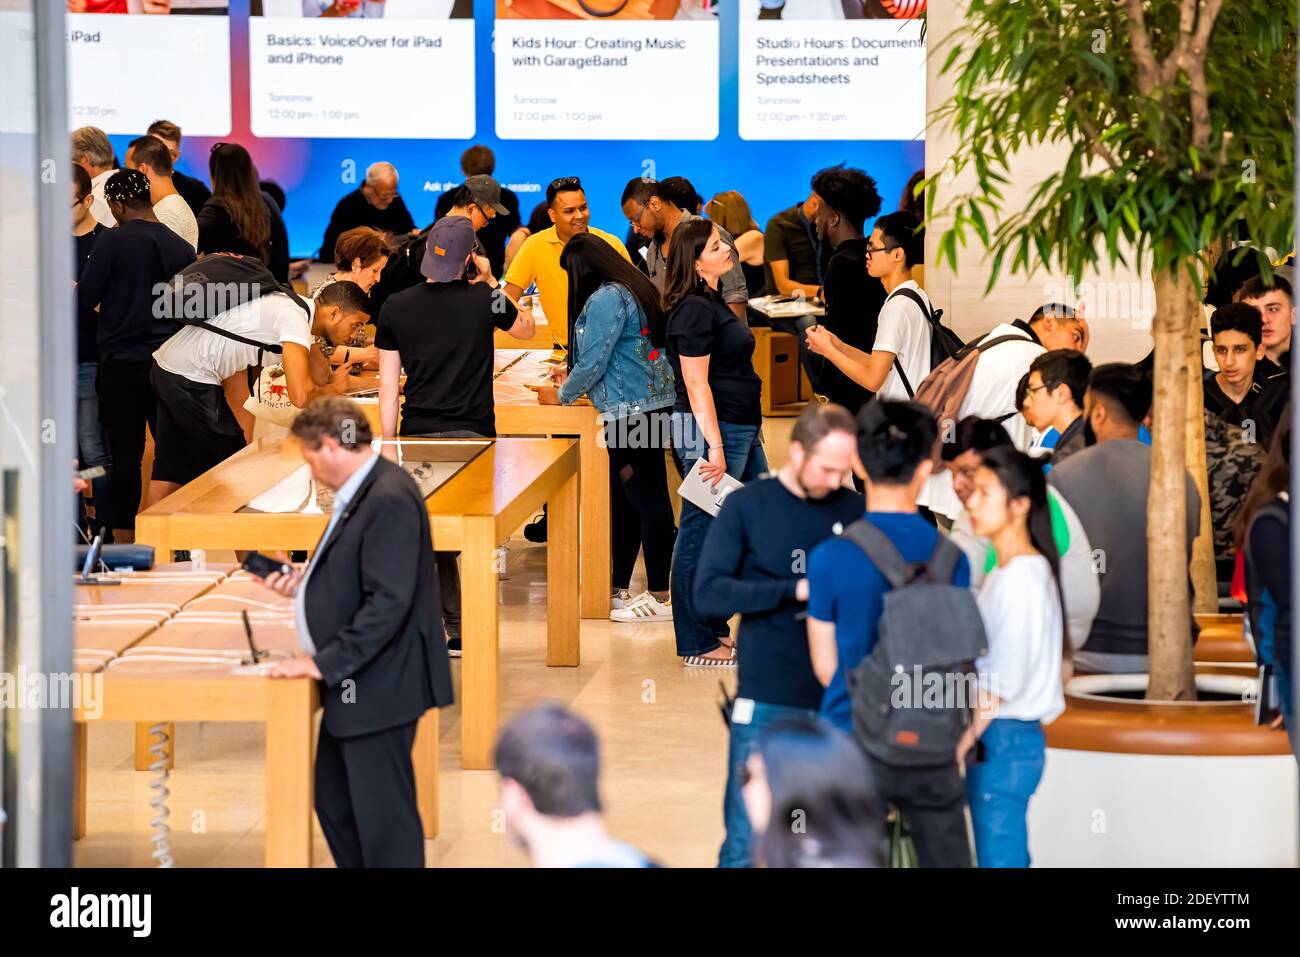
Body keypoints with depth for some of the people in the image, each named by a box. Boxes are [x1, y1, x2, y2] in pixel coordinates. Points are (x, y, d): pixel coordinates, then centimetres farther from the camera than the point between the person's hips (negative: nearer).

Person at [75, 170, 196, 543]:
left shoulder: (112, 241, -11)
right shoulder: (181, 247, 3)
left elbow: (86, 298, -9)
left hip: (122, 362, -4)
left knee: (125, 455, 1)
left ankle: (124, 538, 4)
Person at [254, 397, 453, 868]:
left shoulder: (390, 499, -21)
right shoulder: (363, 493, 11)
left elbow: (388, 602, -26)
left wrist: (324, 662, -22)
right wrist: (305, 585, 10)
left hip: (377, 689, -11)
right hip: (352, 687, 11)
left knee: (383, 817, -3)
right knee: (333, 799, 18)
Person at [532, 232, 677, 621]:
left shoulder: (604, 300, -16)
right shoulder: (630, 290, 15)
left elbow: (593, 363, -16)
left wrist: (562, 395, 0)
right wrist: (573, 376, 28)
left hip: (632, 410, -10)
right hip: (650, 403, 10)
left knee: (646, 499, -5)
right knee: (624, 500, 15)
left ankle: (659, 597, -1)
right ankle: (619, 590, 22)